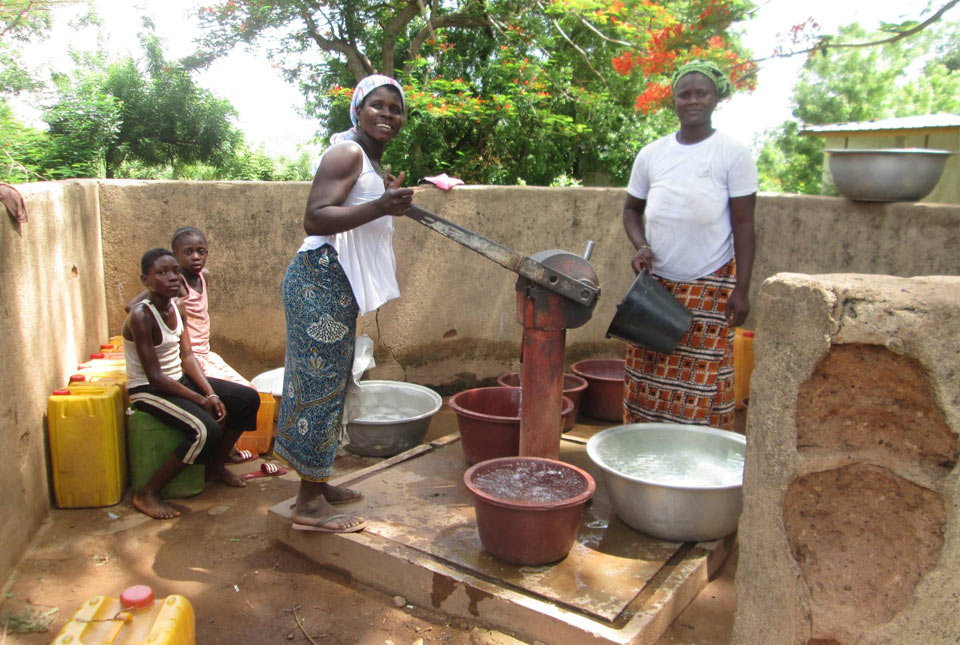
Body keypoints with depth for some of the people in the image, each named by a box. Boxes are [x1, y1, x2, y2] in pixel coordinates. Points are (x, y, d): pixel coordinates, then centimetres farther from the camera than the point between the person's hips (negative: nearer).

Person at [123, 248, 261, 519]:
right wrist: (201, 400, -21)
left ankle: (216, 466, 18)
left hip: (179, 379, 9)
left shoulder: (176, 308, 3)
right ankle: (147, 494, -13)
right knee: (206, 430, -30)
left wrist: (211, 394, -11)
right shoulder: (141, 316, -22)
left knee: (248, 399, 0)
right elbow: (155, 377, -23)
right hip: (148, 391, -9)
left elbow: (187, 357, 2)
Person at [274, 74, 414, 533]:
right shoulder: (346, 153, -12)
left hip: (338, 286, 10)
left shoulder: (371, 163, 18)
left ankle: (316, 483, 27)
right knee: (319, 383, -6)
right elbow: (314, 219, -24)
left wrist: (390, 202, 21)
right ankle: (310, 504, 4)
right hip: (321, 282, -10)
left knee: (328, 383, 14)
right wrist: (379, 207, -30)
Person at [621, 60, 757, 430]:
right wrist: (640, 245, -4)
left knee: (700, 380, 0)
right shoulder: (651, 154, 5)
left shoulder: (733, 155, -5)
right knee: (646, 375, 7)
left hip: (710, 286, -3)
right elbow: (632, 208, 16)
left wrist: (741, 289, -9)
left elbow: (743, 225, -5)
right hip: (656, 281, 4)